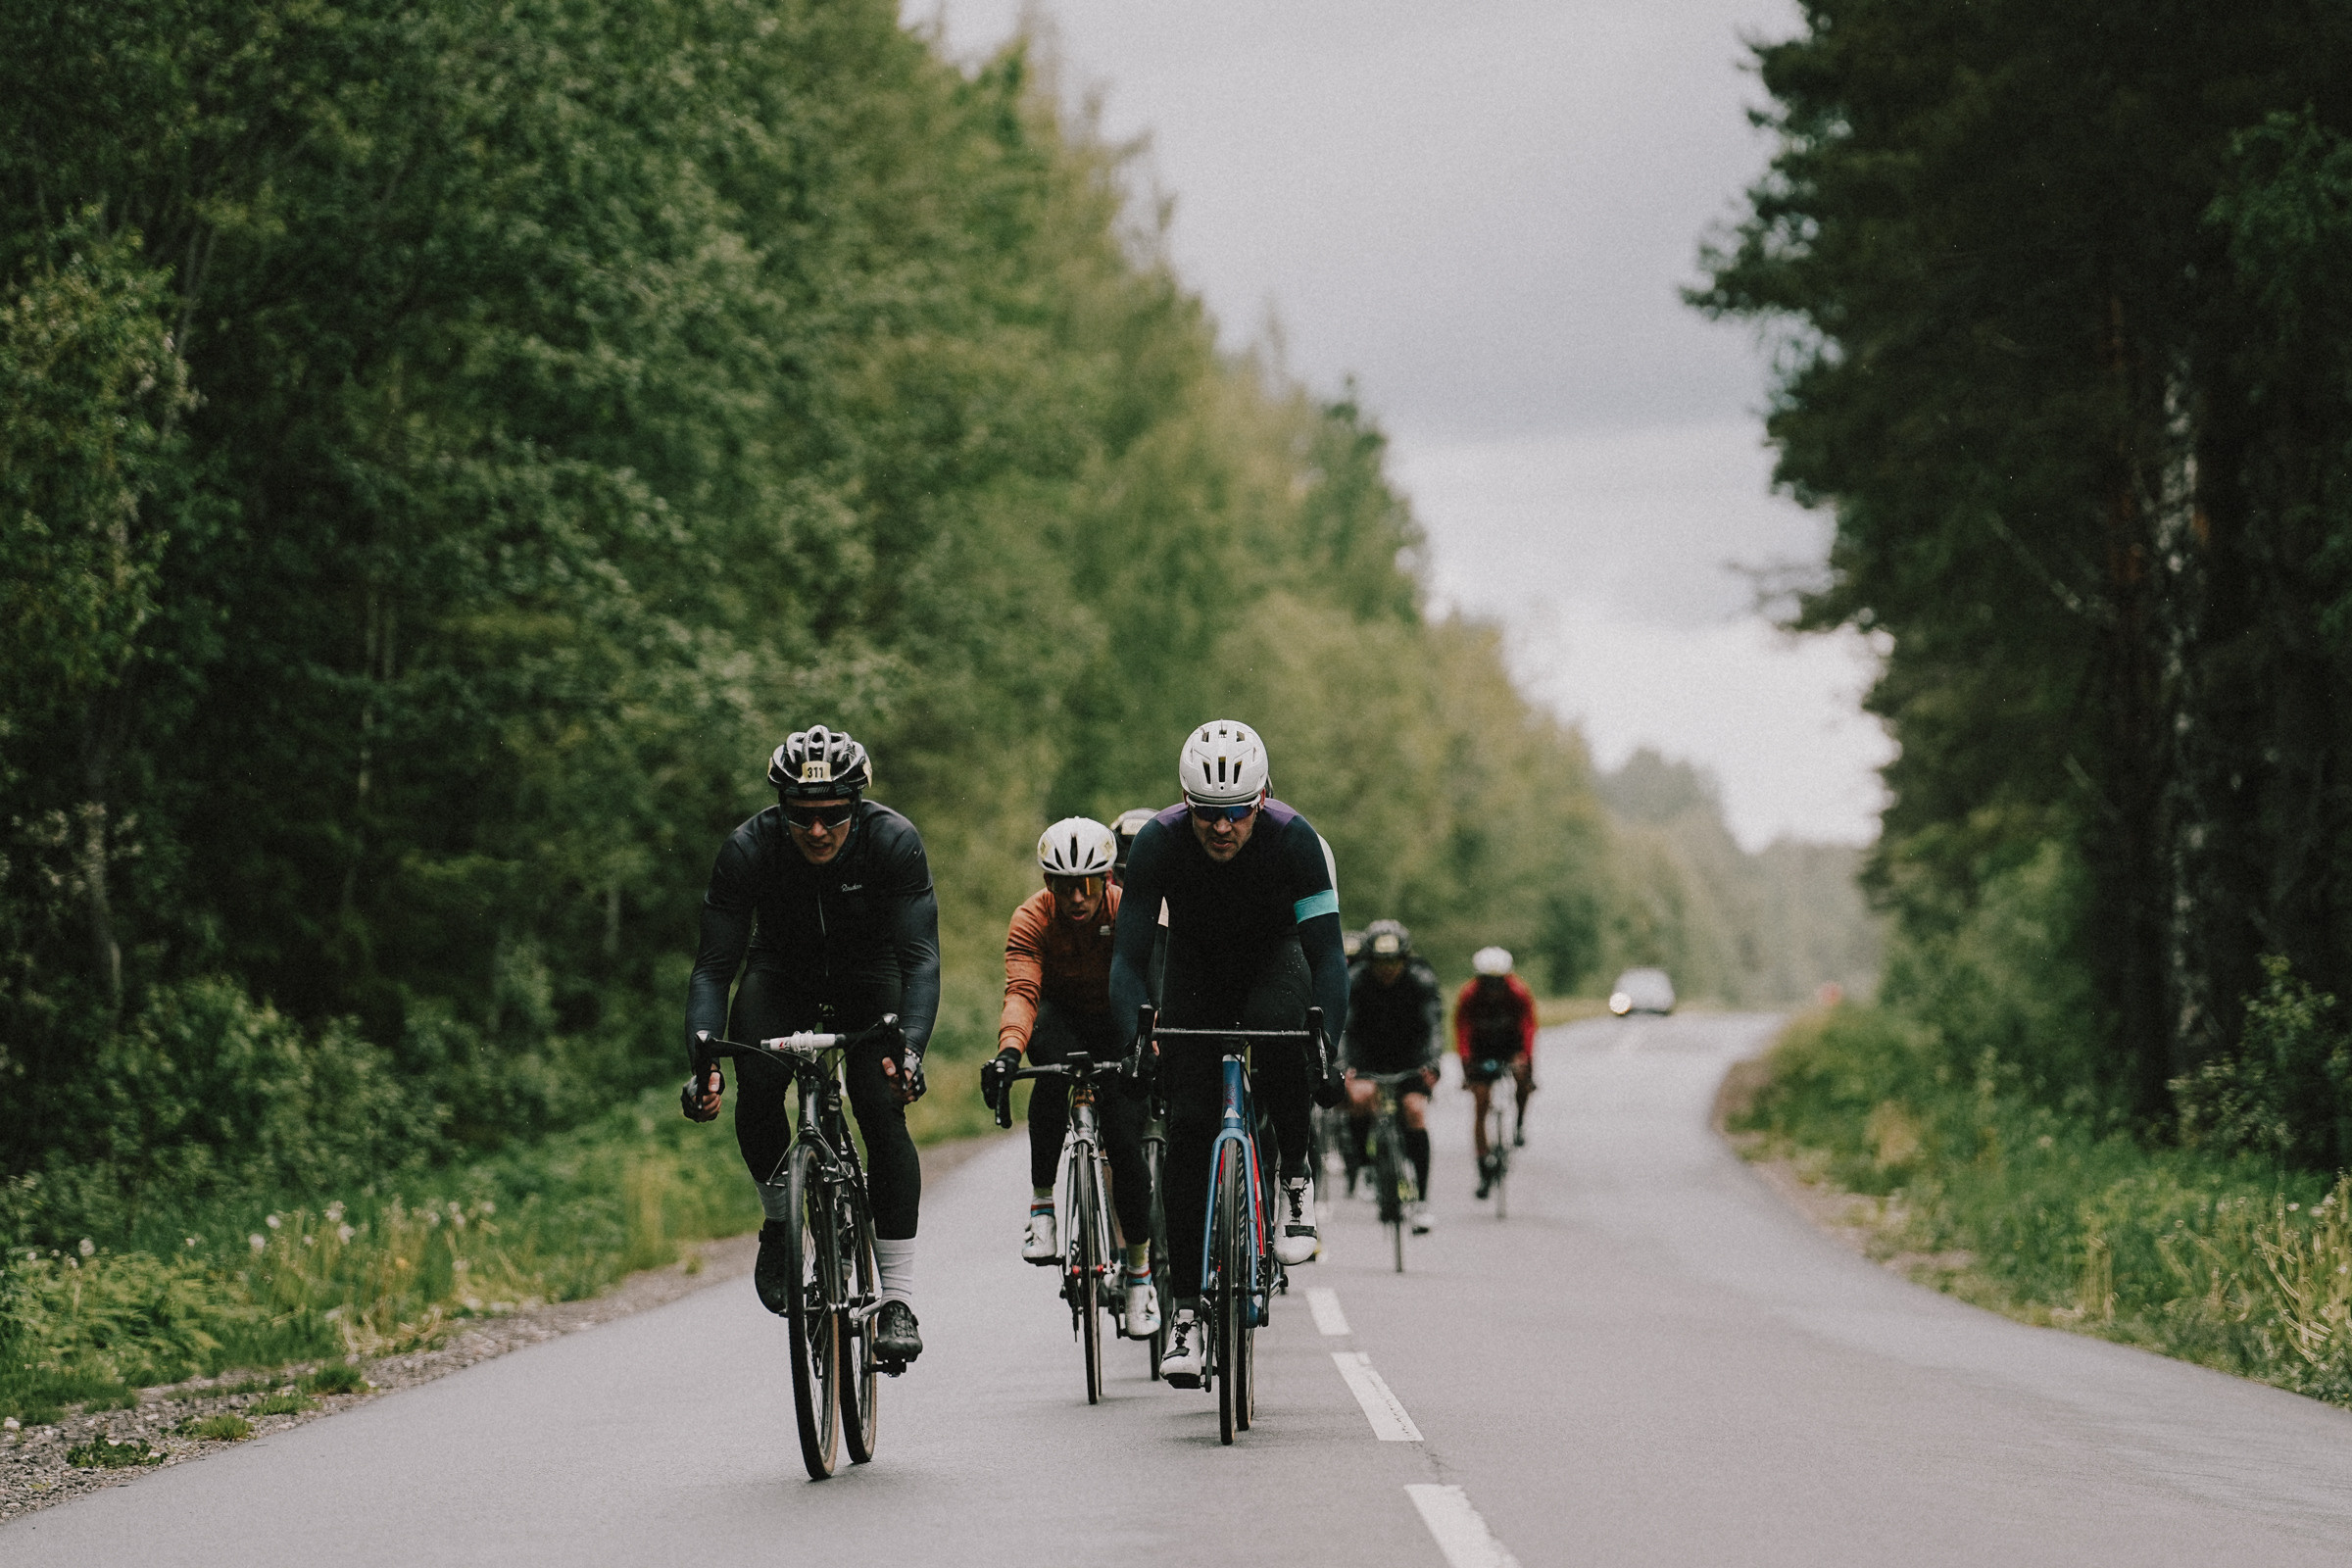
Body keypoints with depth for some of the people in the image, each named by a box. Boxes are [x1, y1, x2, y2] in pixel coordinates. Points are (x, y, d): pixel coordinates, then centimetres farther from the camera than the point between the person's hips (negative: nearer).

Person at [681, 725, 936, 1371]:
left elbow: (921, 956, -32)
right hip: (783, 974, 1)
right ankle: (781, 1216, 2)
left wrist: (910, 1049, -49)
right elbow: (712, 967, -25)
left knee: (883, 1115, -21)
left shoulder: (893, 841, -30)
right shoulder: (747, 850, -28)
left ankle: (898, 1299, -17)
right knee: (756, 1092, -27)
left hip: (870, 980, -1)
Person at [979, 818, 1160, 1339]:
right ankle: (1041, 1204, -25)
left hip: (1120, 1024, 0)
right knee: (1056, 1072, -37)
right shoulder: (1032, 920, -22)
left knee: (1124, 1142, -16)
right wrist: (1009, 1050, -55)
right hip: (1061, 1018, 0)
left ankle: (1140, 1273, 2)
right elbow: (1022, 992, -36)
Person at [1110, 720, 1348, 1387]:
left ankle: (1296, 1177, -15)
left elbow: (1327, 954, -30)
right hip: (1196, 969, 1)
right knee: (1188, 1126, -12)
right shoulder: (1158, 843, -28)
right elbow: (1127, 958, -25)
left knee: (1279, 1028, -37)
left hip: (1273, 959, -1)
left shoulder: (1293, 838, -30)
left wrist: (1327, 1049, -44)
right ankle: (1186, 1308, -4)